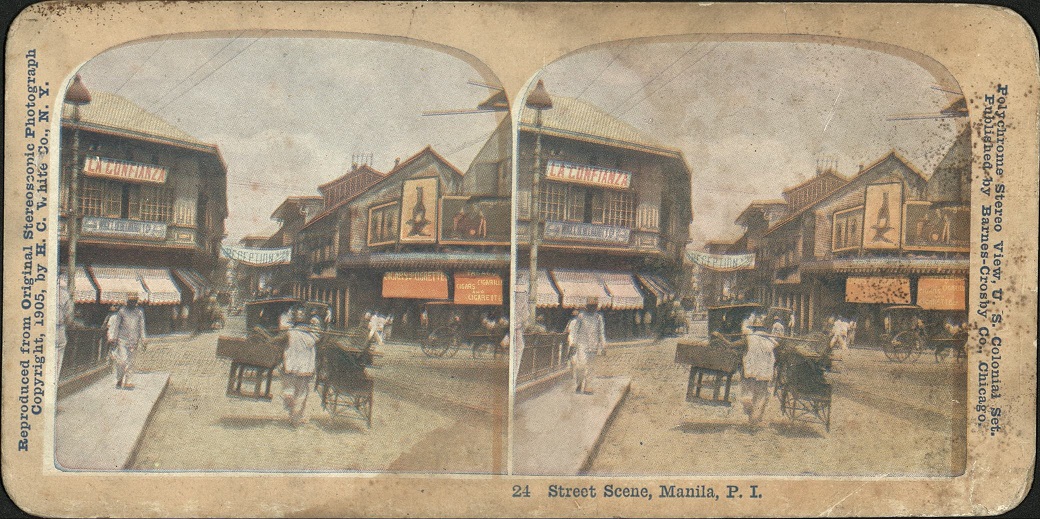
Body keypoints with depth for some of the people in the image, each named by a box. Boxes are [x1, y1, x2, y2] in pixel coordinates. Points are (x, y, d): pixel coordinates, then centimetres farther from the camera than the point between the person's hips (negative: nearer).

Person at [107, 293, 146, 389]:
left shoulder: (140, 312, 8)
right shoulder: (122, 311, 4)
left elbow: (141, 327, 12)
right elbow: (116, 325, 7)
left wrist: (142, 340, 8)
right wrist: (113, 338, 3)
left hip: (134, 341, 2)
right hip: (122, 339, -2)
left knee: (130, 361, 1)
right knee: (121, 360, -9)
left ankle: (126, 381, 7)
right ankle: (119, 381, 1)